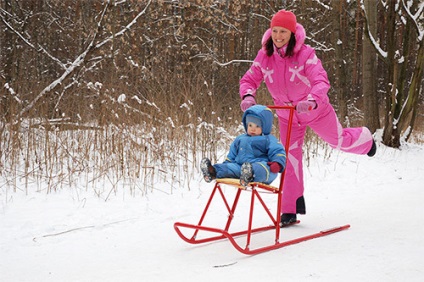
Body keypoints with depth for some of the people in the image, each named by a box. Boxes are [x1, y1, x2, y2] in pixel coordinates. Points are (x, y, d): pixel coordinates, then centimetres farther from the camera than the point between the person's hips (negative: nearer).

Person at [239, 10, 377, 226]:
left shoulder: (305, 54, -28)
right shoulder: (264, 56, -16)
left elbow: (321, 82, -38)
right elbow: (249, 79, -14)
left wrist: (311, 101, -58)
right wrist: (248, 96, -38)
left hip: (315, 110, -3)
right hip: (287, 115, 3)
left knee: (339, 140, 15)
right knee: (290, 158, 0)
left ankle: (365, 139, 53)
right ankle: (291, 208, 8)